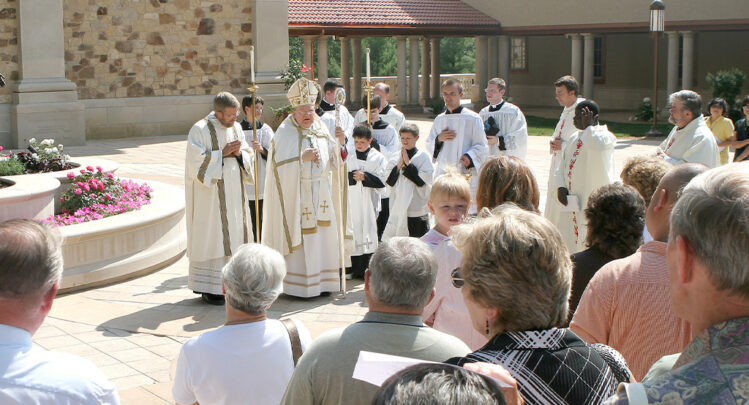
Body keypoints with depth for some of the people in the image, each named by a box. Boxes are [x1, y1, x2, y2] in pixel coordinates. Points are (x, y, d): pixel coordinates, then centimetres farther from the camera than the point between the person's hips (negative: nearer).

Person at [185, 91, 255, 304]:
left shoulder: (236, 127, 10)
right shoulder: (200, 130, -10)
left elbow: (249, 157, 12)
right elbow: (196, 161, -16)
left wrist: (239, 153, -9)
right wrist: (222, 153, -18)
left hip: (234, 195, 7)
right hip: (211, 196, -7)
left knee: (233, 236, 9)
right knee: (212, 237, -4)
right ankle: (209, 288, 2)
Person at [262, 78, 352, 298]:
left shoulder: (321, 131, 12)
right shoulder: (285, 133, -5)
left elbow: (334, 162, 14)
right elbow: (279, 164, -14)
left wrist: (339, 143, -3)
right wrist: (303, 158, -23)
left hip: (322, 193, 6)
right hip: (296, 195, -6)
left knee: (323, 236, 6)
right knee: (299, 239, -6)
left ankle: (322, 281, 15)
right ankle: (298, 285, 1)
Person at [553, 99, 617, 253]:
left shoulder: (604, 136, -8)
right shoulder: (574, 138, 16)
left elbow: (598, 145, -34)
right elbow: (562, 165, 19)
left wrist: (588, 126, -17)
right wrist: (560, 186, 1)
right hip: (571, 204, 8)